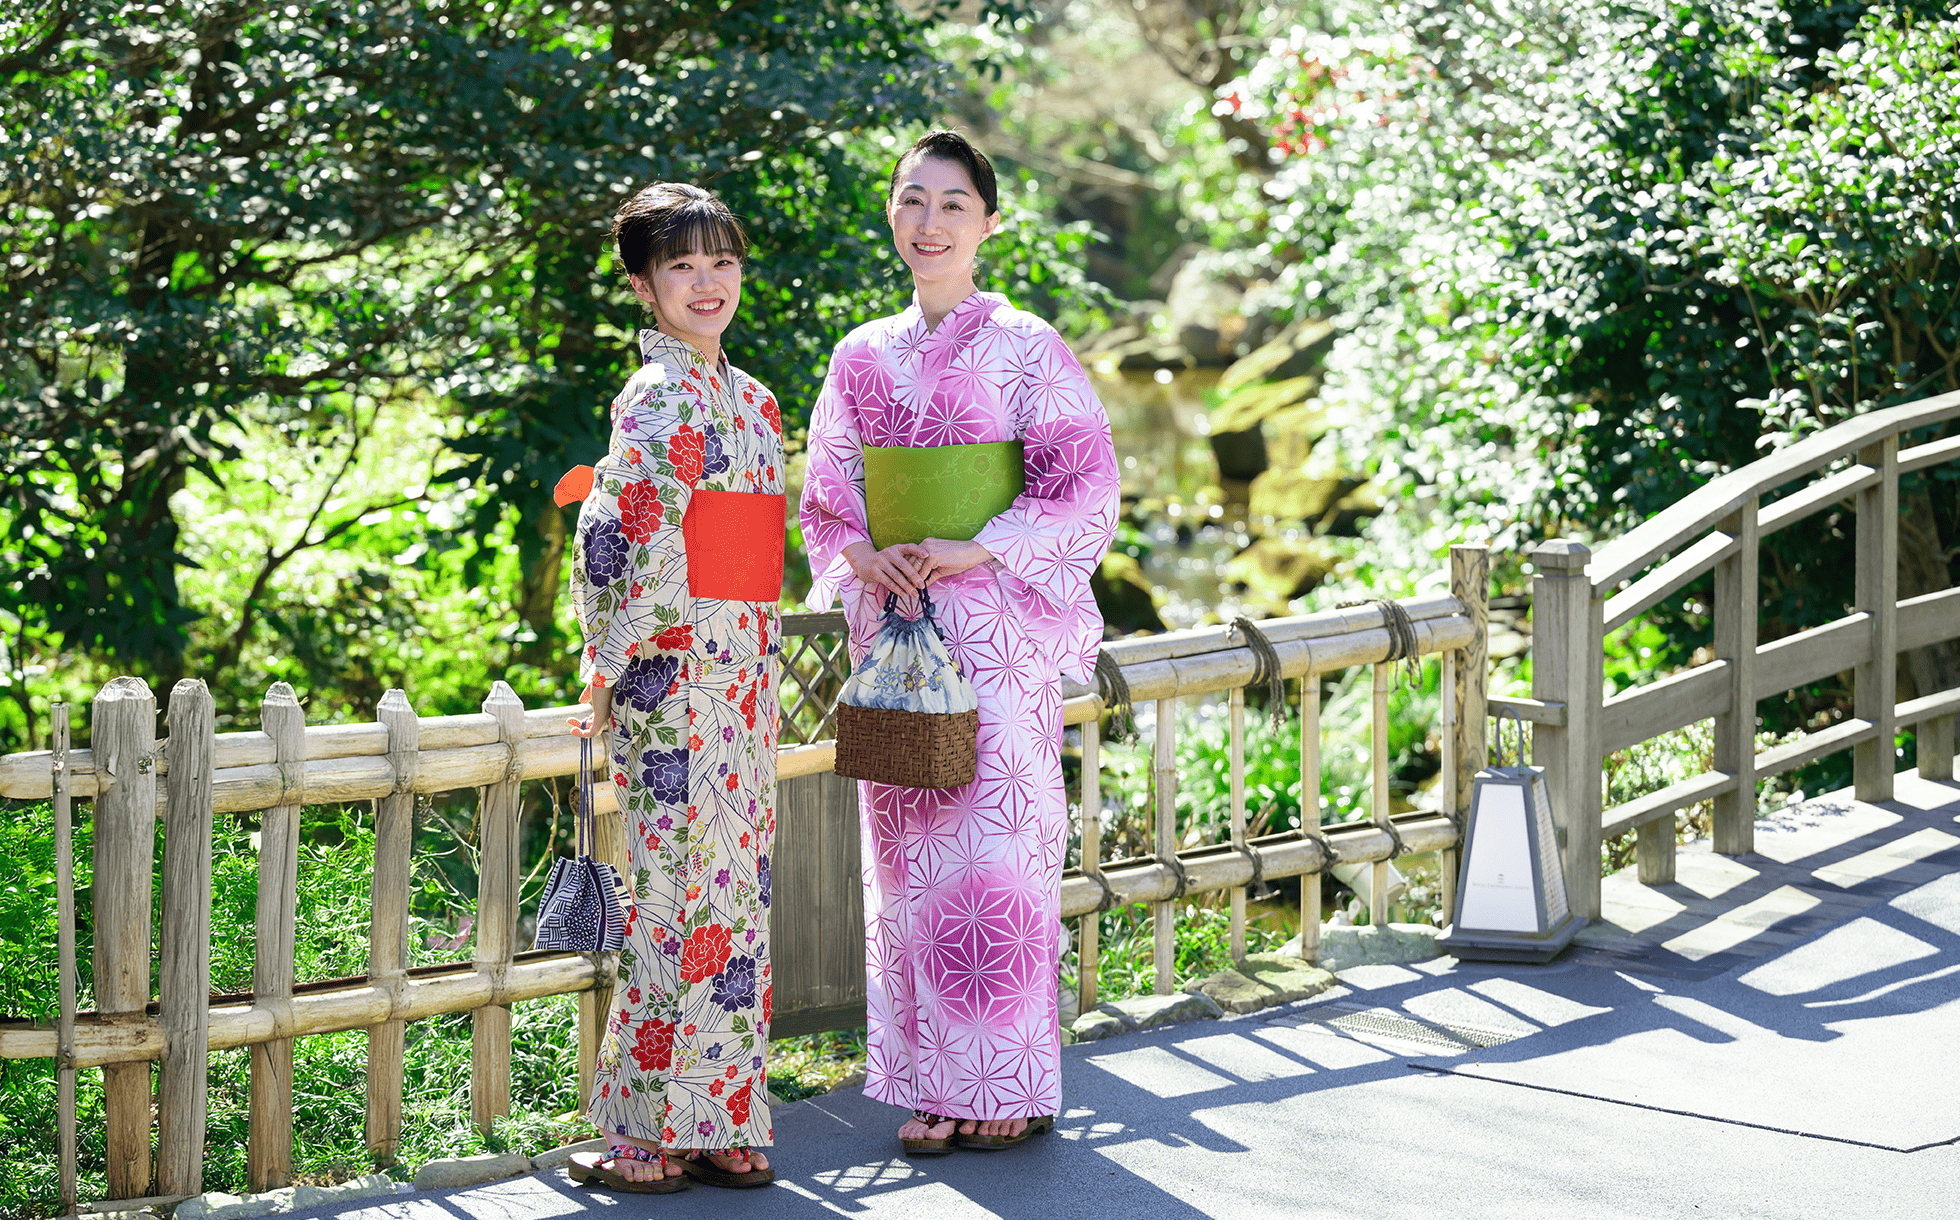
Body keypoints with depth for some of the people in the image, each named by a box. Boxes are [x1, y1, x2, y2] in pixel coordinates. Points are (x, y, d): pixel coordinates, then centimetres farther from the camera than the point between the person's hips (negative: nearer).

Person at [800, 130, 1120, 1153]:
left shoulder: (1024, 350, -2)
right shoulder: (863, 358, 12)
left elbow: (1082, 493, -6)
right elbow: (828, 492, 13)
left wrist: (971, 553, -16)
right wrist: (860, 558, -8)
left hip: (994, 626, -4)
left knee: (994, 847, -6)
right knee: (910, 854, 4)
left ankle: (1009, 1089, 2)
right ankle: (932, 1084, 10)